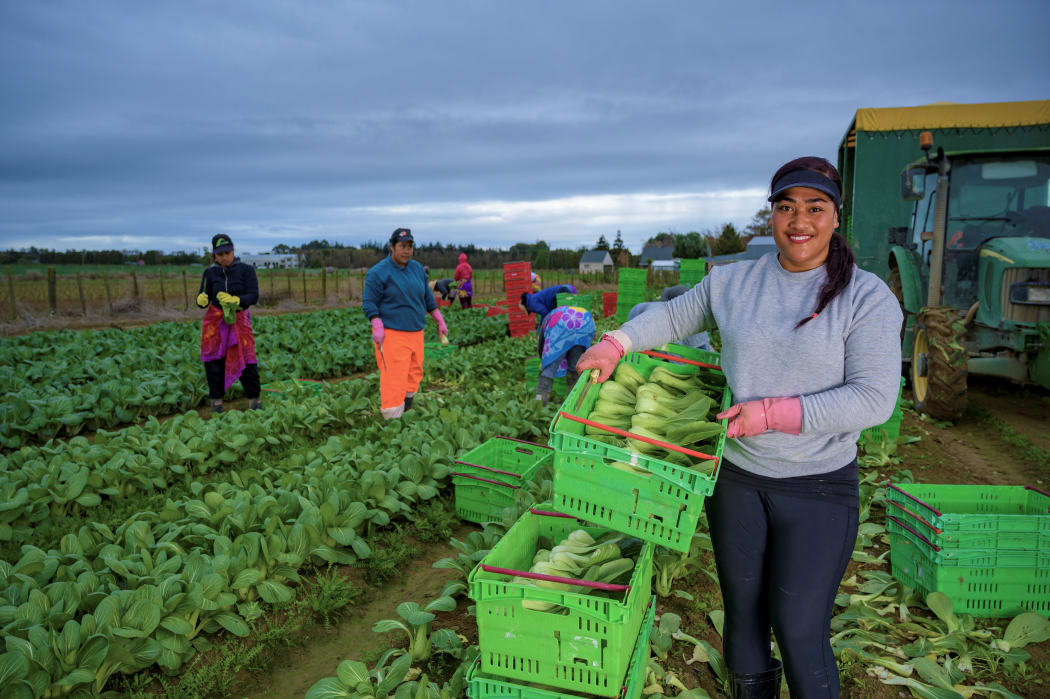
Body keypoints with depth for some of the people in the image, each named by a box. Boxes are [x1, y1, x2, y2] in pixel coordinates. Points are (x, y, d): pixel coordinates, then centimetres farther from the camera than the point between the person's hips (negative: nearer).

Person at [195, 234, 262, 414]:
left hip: (239, 320, -2)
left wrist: (236, 300, -28)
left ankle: (254, 400, 10)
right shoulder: (210, 273, 2)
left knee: (246, 360, -3)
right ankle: (216, 401, 14)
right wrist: (201, 300, -22)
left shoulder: (246, 270, -3)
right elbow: (203, 300, 2)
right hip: (215, 320, 2)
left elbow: (253, 296, -10)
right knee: (214, 361, 2)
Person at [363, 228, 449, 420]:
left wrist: (440, 321, 19)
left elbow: (427, 297, 20)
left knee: (414, 374, 12)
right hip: (391, 334, -7)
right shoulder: (378, 272, -8)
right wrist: (377, 327, -22)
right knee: (393, 378, -10)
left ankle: (406, 414, 27)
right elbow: (369, 303, -9)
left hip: (415, 332, 7)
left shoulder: (417, 269, 11)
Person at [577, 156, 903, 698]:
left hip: (818, 488, -3)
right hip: (734, 475, 4)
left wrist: (771, 413, -21)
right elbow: (673, 317, 14)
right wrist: (613, 345, -1)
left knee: (800, 630, 1)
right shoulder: (732, 282, 1)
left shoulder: (867, 298, -10)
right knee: (743, 611, 18)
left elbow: (873, 399, -16)